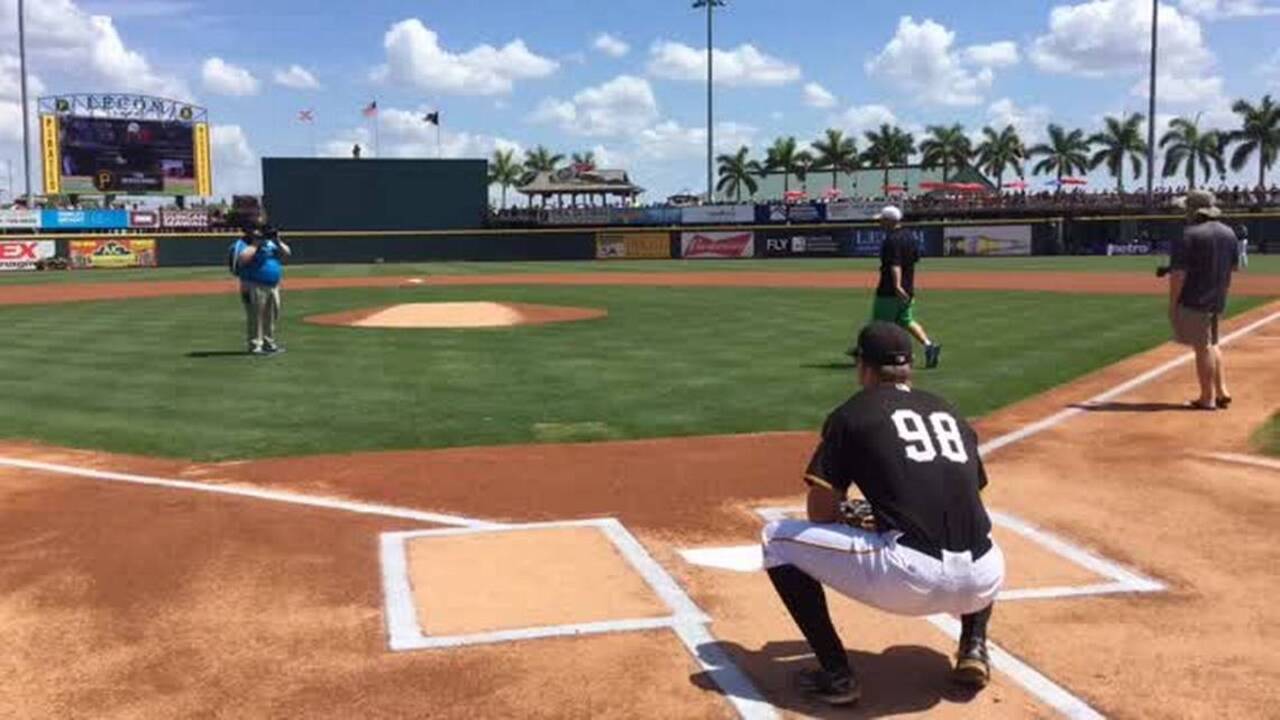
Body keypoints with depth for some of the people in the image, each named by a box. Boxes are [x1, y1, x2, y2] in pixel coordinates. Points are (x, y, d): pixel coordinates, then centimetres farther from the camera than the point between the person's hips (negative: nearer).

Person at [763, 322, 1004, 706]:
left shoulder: (852, 413, 7)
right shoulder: (950, 413, 22)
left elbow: (821, 513, 4)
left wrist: (850, 521, 27)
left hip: (909, 577, -6)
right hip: (982, 583, 6)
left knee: (778, 539, 10)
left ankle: (837, 675, 5)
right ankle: (973, 648, 19)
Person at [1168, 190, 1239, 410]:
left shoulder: (1188, 235, -16)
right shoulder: (1229, 233, 9)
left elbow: (1178, 273, -19)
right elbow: (1234, 266, 16)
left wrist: (1172, 303, -12)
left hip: (1194, 300, -8)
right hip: (1218, 300, 8)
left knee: (1202, 347, -2)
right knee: (1212, 344, 21)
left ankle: (1208, 398, 3)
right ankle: (1222, 392, 20)